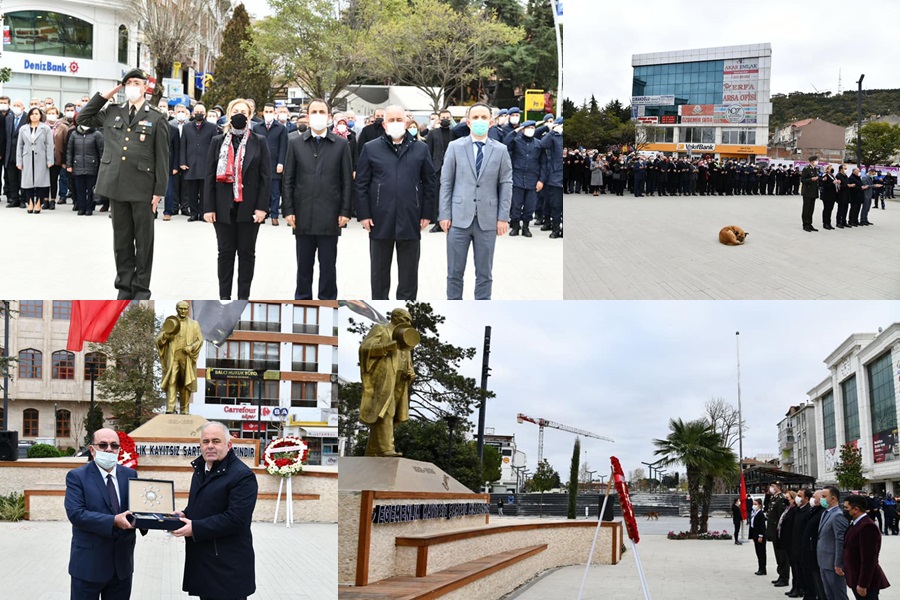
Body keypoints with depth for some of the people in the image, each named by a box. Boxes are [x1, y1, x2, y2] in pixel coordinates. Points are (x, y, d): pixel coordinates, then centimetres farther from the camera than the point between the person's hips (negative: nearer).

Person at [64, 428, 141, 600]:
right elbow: (75, 513, -18)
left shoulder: (130, 475, 8)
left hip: (122, 563, 4)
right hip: (89, 564, -4)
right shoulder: (77, 476, -6)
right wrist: (113, 521, -26)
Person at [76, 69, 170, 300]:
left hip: (142, 188, -4)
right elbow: (83, 118, 18)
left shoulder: (156, 119, -1)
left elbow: (162, 158, -2)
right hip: (117, 185, 4)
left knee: (143, 240, 4)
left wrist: (159, 191, -7)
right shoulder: (111, 112, 11)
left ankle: (141, 288, 12)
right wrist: (105, 95, 9)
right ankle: (124, 285, 19)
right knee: (121, 239, 10)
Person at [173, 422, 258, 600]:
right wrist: (185, 515, 3)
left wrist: (195, 528, -22)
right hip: (203, 559, 9)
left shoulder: (242, 475, -15)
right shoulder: (200, 470, 15)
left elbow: (236, 518, -23)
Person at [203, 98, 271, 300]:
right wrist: (208, 207, -3)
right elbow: (210, 176, 4)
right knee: (225, 252, 6)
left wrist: (262, 207, -8)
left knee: (247, 252, 6)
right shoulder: (218, 141, 7)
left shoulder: (259, 142, 4)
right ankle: (224, 297, 12)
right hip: (224, 206, 1)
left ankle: (243, 297, 13)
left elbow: (266, 176, 0)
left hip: (249, 206, -1)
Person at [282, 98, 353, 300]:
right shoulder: (295, 143, 6)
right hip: (303, 216, 1)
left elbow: (347, 181, 2)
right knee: (304, 265, 9)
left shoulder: (341, 144, 2)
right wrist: (288, 210, -1)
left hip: (329, 216, -1)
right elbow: (288, 180, 6)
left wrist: (345, 212, -4)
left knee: (328, 266, 5)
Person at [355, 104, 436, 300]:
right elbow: (361, 184, 3)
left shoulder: (420, 149, 6)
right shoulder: (371, 149, 4)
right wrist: (363, 214, -4)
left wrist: (427, 214, 2)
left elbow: (429, 183, 7)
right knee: (380, 271, 9)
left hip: (410, 221, 1)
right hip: (380, 221, 0)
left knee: (409, 273, 7)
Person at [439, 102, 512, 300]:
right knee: (455, 271, 4)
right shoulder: (455, 147, 4)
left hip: (487, 220, 1)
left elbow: (506, 185, 5)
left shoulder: (501, 150, 6)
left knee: (484, 272, 7)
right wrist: (444, 215, -3)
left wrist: (503, 217, -2)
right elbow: (446, 183, 3)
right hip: (459, 218, -1)